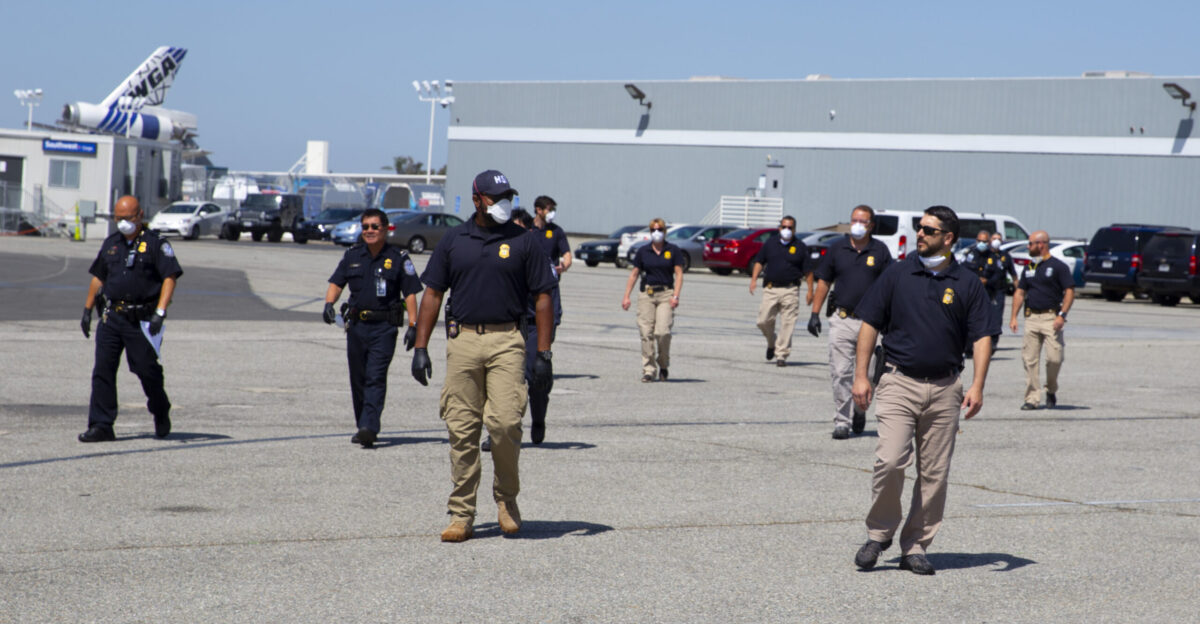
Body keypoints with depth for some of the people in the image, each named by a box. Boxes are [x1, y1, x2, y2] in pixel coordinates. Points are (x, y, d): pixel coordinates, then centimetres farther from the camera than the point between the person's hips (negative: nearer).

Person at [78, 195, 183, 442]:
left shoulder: (155, 244, -4)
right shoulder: (111, 244, 14)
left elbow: (170, 277, -10)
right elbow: (98, 278, 22)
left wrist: (160, 313, -20)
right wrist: (87, 310, 19)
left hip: (141, 320, -5)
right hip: (111, 318, 5)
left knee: (146, 369, 0)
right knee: (102, 371, -3)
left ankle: (161, 411, 28)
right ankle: (101, 426, -2)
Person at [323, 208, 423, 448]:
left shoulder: (399, 258, 0)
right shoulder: (352, 255, 10)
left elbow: (410, 293, -1)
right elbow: (336, 283, 10)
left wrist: (413, 326, -8)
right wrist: (329, 304, -10)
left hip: (384, 327, -4)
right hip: (356, 325, 4)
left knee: (376, 378, -13)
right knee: (358, 379, 9)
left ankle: (369, 428, -21)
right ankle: (361, 426, 21)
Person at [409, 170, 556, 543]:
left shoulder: (524, 242, 5)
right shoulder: (453, 241, 10)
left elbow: (543, 299, 5)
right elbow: (433, 294, 12)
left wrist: (544, 355, -1)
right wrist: (421, 347, 4)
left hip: (506, 341, -2)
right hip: (462, 340, 2)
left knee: (505, 422, -14)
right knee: (462, 430, 1)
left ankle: (506, 496, 11)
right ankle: (462, 515, 7)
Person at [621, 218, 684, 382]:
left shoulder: (673, 251, 4)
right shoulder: (643, 251, 9)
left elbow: (679, 274, 1)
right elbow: (634, 274, 12)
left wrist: (675, 296, -10)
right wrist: (626, 296, 6)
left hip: (666, 294, -2)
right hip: (646, 294, 2)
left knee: (662, 332, -14)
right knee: (646, 333, -5)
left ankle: (663, 366, 7)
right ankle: (648, 370, 1)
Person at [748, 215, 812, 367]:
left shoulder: (800, 247, 5)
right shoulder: (770, 243, 11)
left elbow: (808, 271, 6)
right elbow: (759, 261, 15)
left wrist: (810, 291, 1)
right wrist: (754, 279, 1)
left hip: (790, 290, -2)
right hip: (770, 289, 2)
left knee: (787, 324, -7)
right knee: (763, 321, -1)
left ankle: (781, 355, -3)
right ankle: (772, 343, 27)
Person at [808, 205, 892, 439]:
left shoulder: (880, 251, 3)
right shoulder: (837, 248, 7)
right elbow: (823, 282, 11)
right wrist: (815, 313, 5)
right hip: (842, 320, 1)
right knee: (840, 373, -3)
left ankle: (860, 409, 27)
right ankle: (842, 421, 1)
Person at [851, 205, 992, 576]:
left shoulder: (967, 285, 4)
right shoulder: (898, 275, 4)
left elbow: (981, 337, 3)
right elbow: (870, 324, 7)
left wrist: (977, 386, -9)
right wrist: (860, 375, 0)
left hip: (944, 388, 1)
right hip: (899, 383, -1)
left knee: (934, 474, 2)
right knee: (890, 462, -15)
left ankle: (915, 547, 12)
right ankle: (879, 533, 5)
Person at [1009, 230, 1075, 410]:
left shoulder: (1058, 266, -1)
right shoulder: (1029, 268, 17)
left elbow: (1070, 291, -5)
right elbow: (1020, 292, 18)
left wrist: (1062, 315, -15)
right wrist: (1014, 317, 8)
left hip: (1051, 318, -5)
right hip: (1031, 318, 5)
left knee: (1054, 357, -10)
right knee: (1030, 359, -1)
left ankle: (1051, 391, 13)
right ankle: (1032, 397, 3)